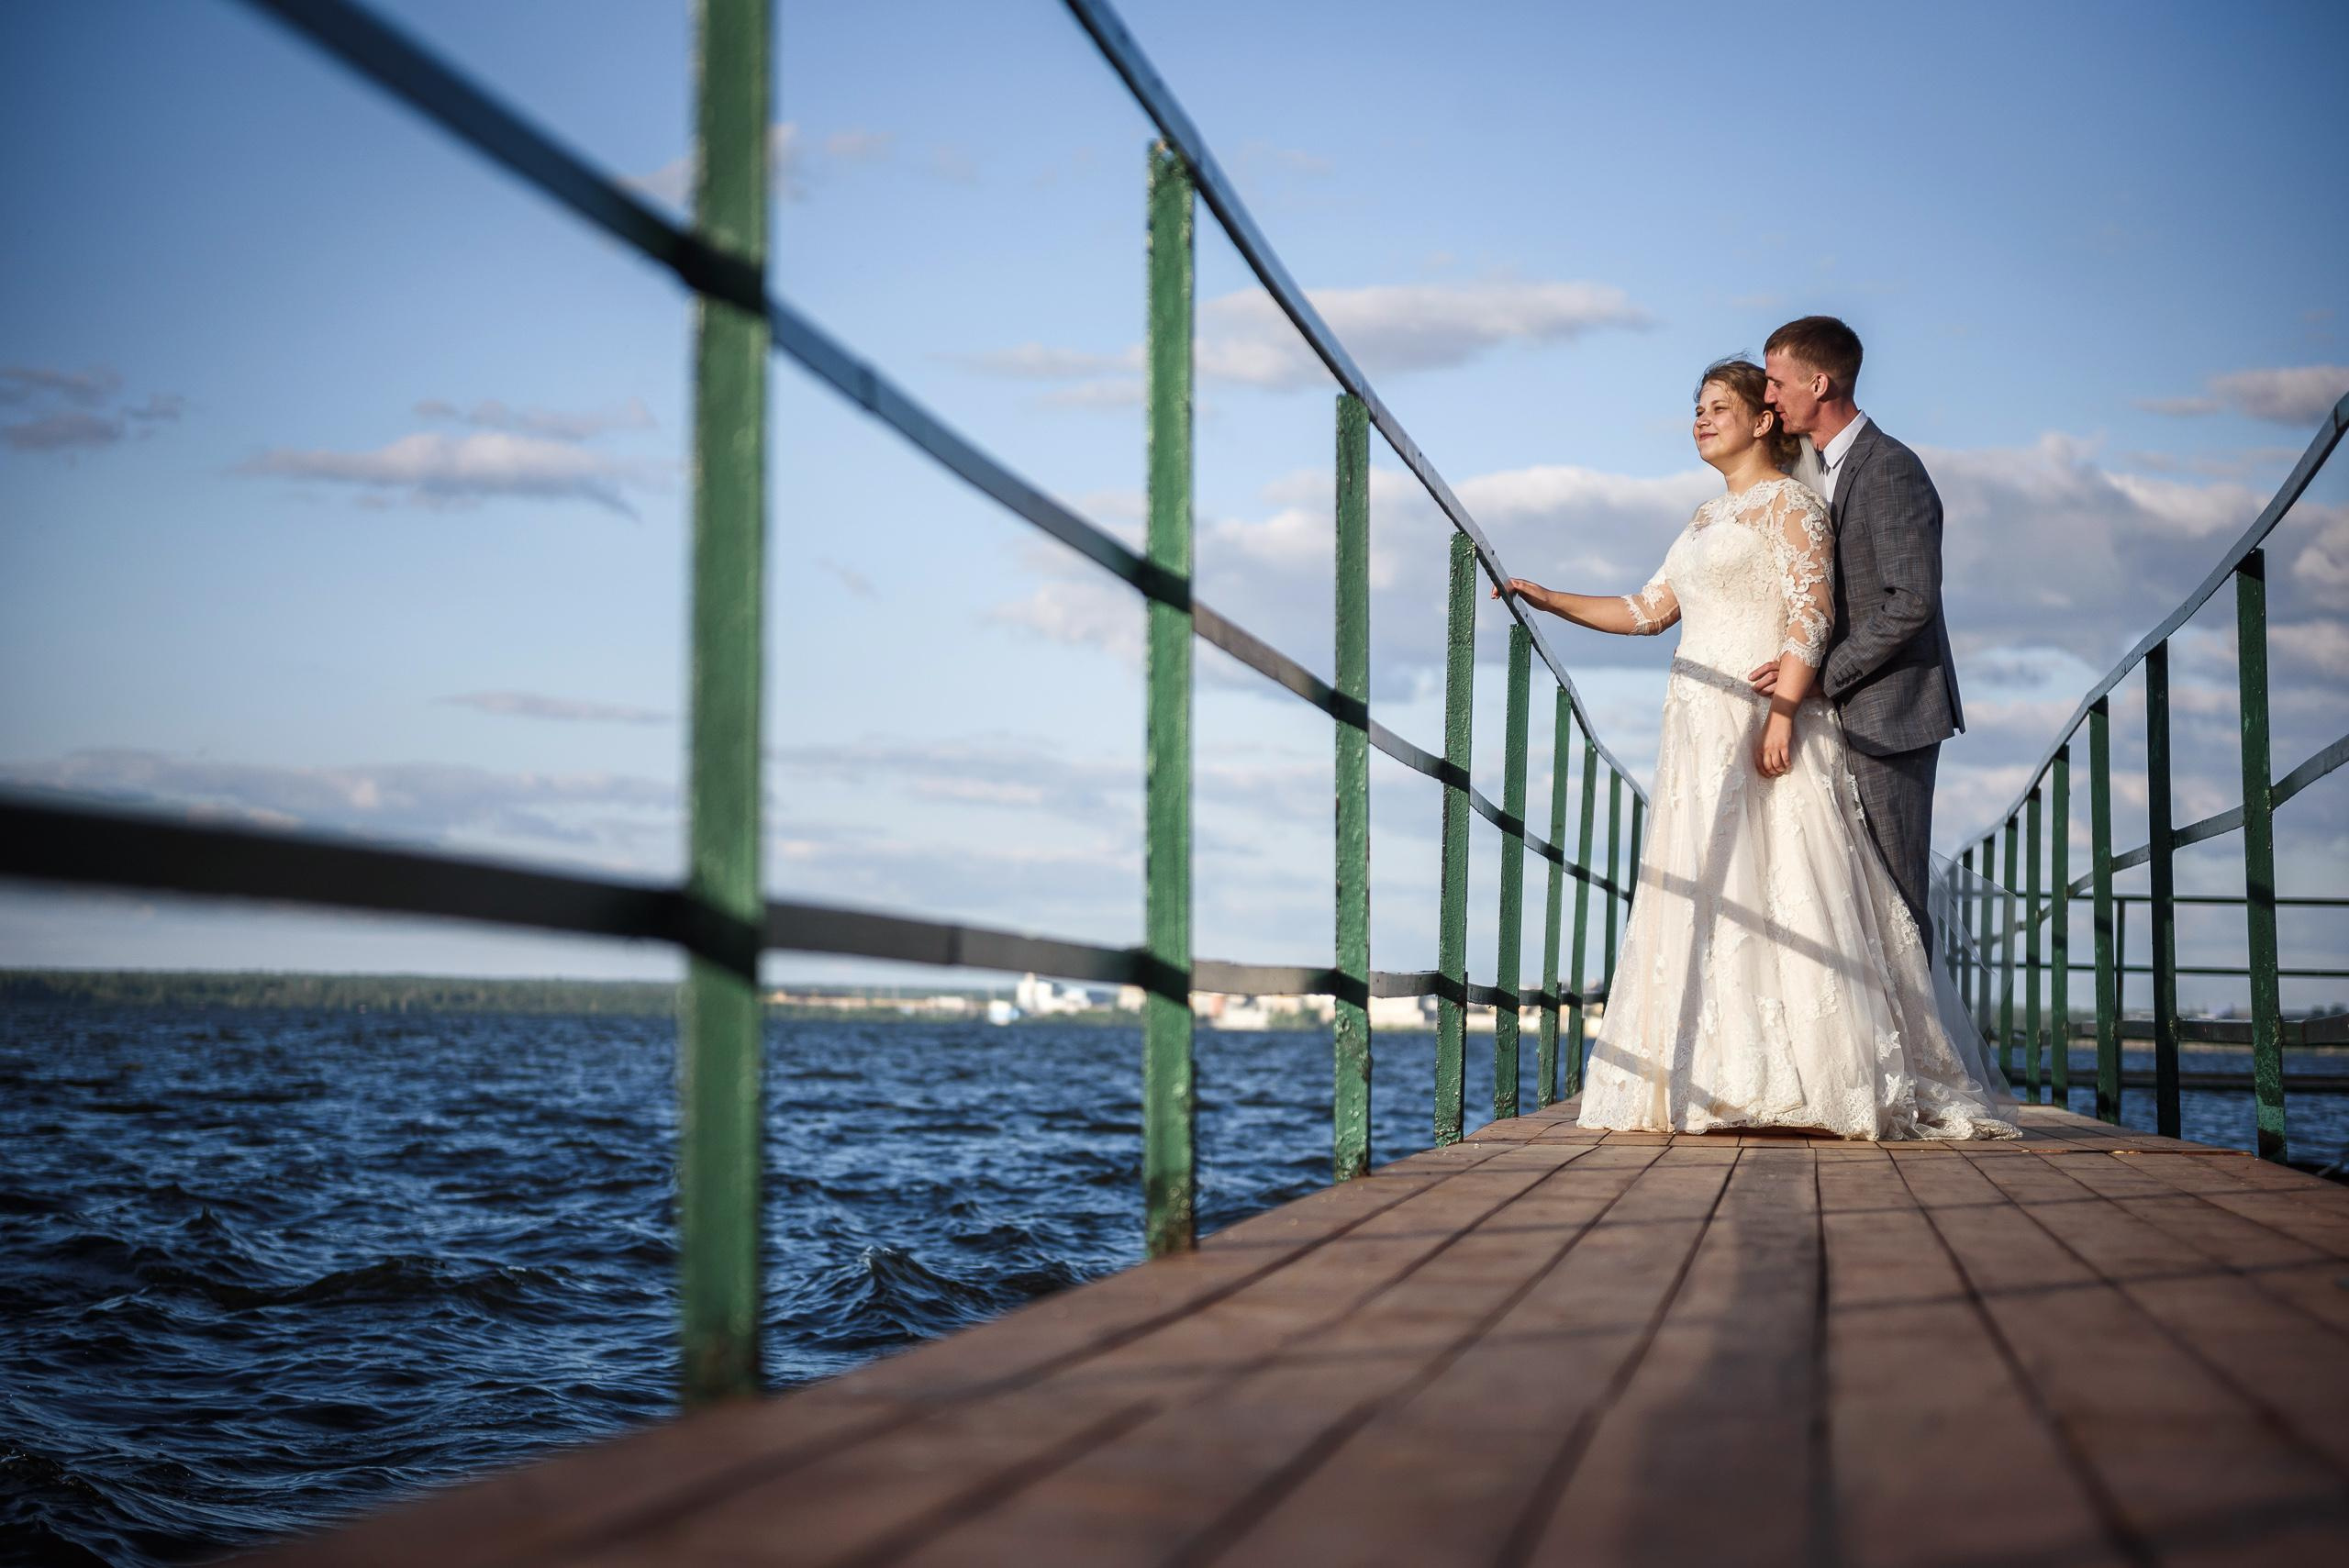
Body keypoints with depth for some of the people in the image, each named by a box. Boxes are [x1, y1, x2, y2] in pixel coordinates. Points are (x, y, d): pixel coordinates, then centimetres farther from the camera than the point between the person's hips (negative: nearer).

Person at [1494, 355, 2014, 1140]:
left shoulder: (1789, 502, -3)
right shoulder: (1707, 518, 22)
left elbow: (1813, 612, -13)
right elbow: (1648, 611, 22)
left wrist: (1782, 713, -22)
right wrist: (1547, 599, 14)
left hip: (1764, 724, -8)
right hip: (1701, 735, 8)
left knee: (1783, 897, -10)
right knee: (1703, 905, 4)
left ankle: (1823, 1078, -7)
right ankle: (1722, 1082, 5)